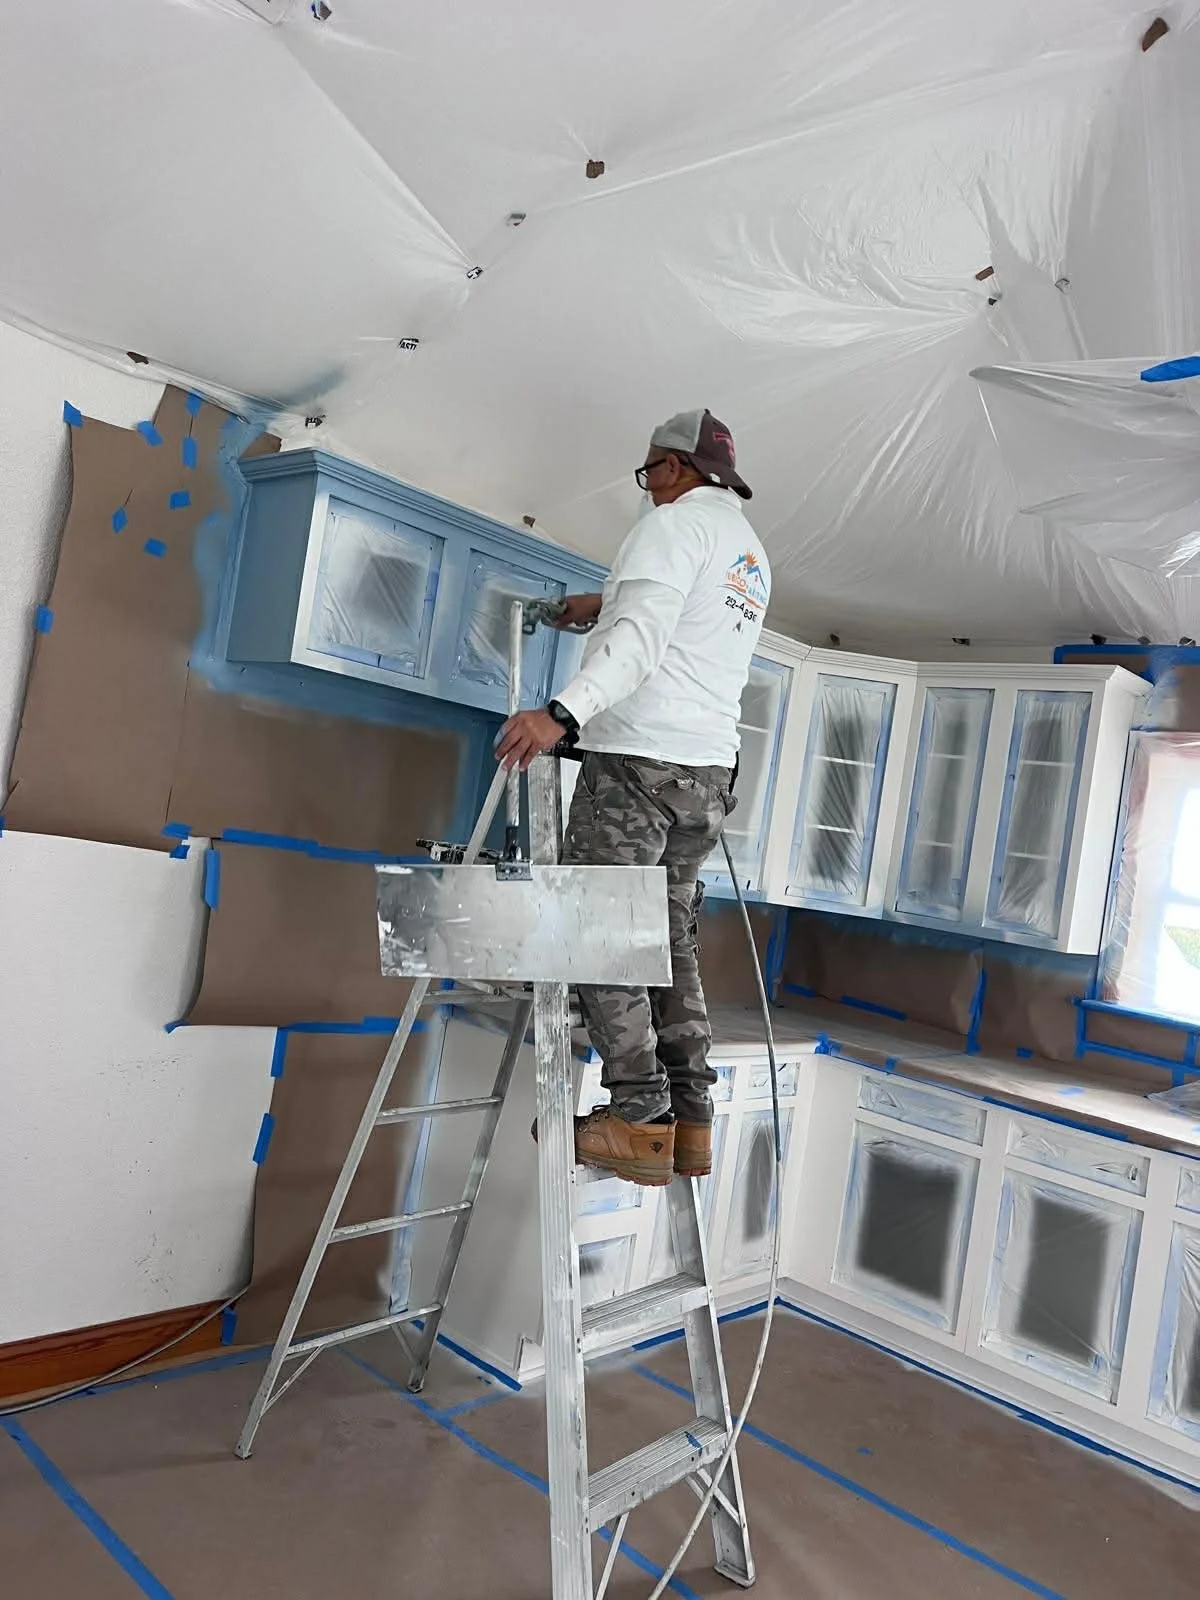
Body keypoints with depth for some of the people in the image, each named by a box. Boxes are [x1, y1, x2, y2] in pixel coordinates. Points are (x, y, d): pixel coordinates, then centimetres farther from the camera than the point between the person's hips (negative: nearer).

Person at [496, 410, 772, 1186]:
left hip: (638, 762, -9)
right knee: (672, 941, 11)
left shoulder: (676, 521, -3)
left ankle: (640, 1120, -4)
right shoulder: (752, 553, 23)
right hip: (708, 772, 9)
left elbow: (641, 639, -20)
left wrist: (562, 712, -31)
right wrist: (610, 604, 48)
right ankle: (691, 1120, 12)